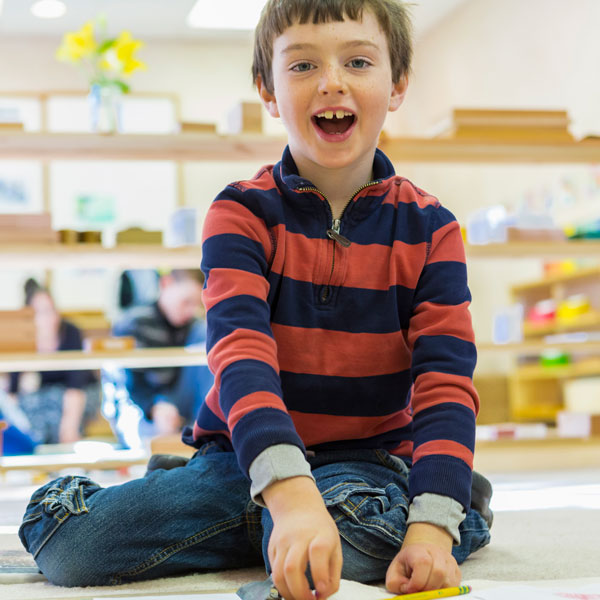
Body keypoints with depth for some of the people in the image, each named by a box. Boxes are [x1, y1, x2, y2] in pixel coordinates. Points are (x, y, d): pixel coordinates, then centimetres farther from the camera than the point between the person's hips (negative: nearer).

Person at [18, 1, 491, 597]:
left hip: (367, 458, 0)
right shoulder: (242, 213, -7)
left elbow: (446, 380, -11)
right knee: (69, 545, -19)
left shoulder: (427, 228, -3)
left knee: (352, 536, -38)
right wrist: (290, 491, -42)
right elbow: (240, 352, -24)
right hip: (246, 457, 1)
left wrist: (433, 524, -29)